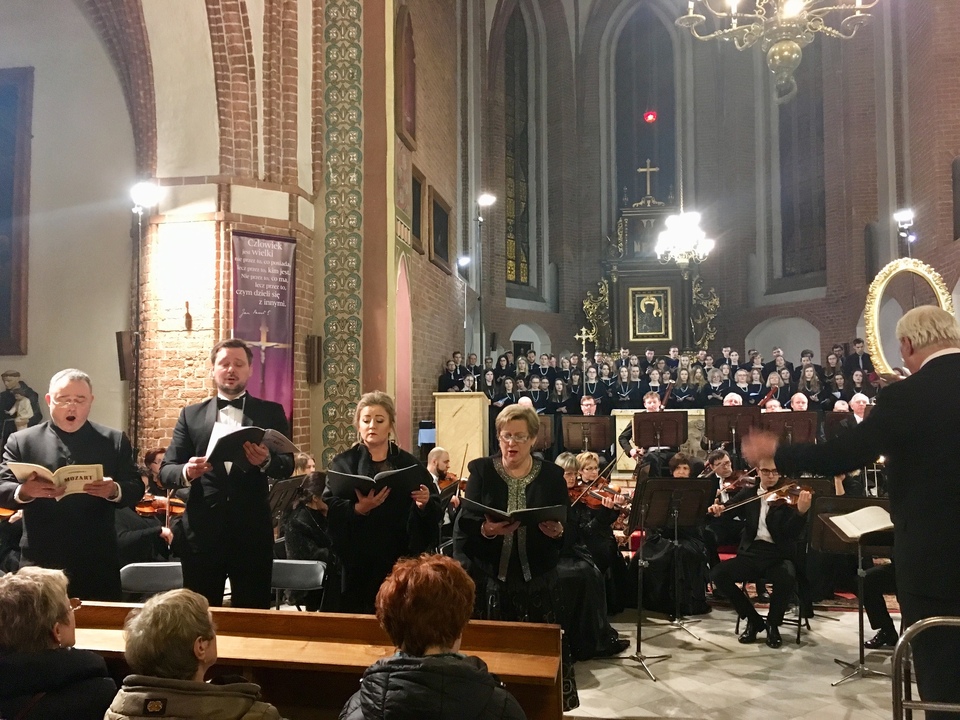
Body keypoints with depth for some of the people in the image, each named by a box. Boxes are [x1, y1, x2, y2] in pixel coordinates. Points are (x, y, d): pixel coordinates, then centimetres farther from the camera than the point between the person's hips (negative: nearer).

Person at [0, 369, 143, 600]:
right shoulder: (21, 441, 6)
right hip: (41, 563, 0)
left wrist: (114, 490, -21)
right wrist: (24, 491, -23)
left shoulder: (115, 441, 6)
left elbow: (136, 489, 2)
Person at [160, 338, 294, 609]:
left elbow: (287, 466, -3)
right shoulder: (191, 414, 9)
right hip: (201, 532, 1)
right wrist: (186, 471, -19)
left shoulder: (271, 413, 5)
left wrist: (266, 461, -26)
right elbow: (165, 470, 4)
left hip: (252, 533, -1)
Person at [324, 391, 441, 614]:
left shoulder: (410, 465, 7)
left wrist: (425, 504, -17)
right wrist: (359, 509, -25)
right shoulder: (343, 463, 4)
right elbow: (328, 509, -9)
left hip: (400, 563, 1)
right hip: (357, 564, -1)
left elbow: (436, 512, 4)